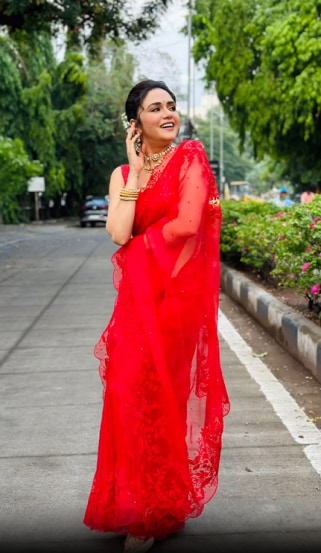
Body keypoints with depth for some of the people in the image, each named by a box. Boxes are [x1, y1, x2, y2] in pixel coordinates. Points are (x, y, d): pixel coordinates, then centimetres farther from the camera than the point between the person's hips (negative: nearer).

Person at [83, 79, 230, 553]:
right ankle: (143, 502, 21)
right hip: (139, 293, 4)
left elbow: (187, 224, -15)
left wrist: (139, 247, -4)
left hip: (178, 290, -4)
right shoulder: (122, 174, 10)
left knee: (157, 393, -1)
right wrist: (136, 169, -3)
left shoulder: (190, 159, -2)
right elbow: (119, 233, -7)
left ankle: (156, 508, 16)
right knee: (132, 391, 3)